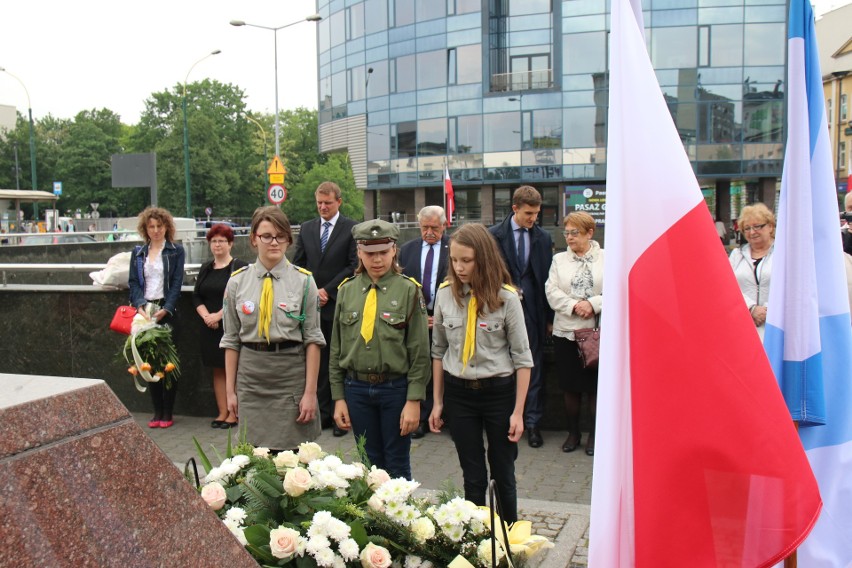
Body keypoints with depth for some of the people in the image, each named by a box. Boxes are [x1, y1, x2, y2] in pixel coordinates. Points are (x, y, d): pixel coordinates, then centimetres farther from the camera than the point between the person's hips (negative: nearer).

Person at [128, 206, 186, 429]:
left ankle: (168, 412, 6)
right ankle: (157, 411, 12)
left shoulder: (176, 251, 4)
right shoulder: (138, 253, 14)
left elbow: (177, 283, -3)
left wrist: (166, 309, -15)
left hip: (167, 311, -3)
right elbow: (133, 283, 8)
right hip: (145, 311, 3)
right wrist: (140, 305, -10)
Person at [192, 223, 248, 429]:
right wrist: (206, 316, -7)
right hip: (210, 328, 6)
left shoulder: (240, 267, -5)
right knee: (218, 370, 9)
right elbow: (196, 296, 10)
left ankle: (233, 414, 3)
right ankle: (222, 413, 15)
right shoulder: (205, 269, 15)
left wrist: (219, 315, -16)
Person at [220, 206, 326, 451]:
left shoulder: (303, 281, -1)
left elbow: (313, 340, -2)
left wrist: (310, 392, -6)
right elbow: (231, 340, 8)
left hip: (291, 375, -2)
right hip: (251, 377, 2)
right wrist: (230, 390, 6)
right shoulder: (237, 282, 5)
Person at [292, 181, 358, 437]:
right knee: (318, 361, 7)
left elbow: (354, 265, -7)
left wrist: (327, 291, -10)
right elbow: (298, 264, 11)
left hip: (339, 306, -4)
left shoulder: (351, 228, -2)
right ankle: (323, 412, 15)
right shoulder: (306, 228, 12)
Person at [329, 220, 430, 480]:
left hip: (396, 389, -3)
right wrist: (338, 397, 5)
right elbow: (336, 348, 7)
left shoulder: (408, 290, -5)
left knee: (397, 467, 9)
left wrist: (414, 400, -10)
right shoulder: (347, 290, 4)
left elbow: (420, 351, -6)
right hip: (357, 389, 3)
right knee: (370, 465, 15)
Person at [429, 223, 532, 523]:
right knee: (472, 476, 12)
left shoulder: (506, 298, -11)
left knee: (503, 474, 11)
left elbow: (522, 357, -7)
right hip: (459, 392, 2)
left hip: (499, 391, -2)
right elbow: (439, 351, 6)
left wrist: (518, 411, -9)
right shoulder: (445, 294, -3)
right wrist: (437, 402, 7)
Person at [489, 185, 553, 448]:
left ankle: (532, 422, 15)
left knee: (533, 367, 5)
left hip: (532, 312, 2)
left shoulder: (543, 239, 6)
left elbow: (547, 279, 6)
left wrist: (550, 317, 5)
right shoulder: (494, 235, 0)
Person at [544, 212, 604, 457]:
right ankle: (573, 432, 23)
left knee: (597, 385, 4)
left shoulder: (607, 258, 3)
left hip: (598, 332, -2)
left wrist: (593, 304, -17)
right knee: (569, 385, 8)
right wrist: (574, 306, -14)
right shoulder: (559, 260, 10)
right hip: (566, 331, 2)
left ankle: (595, 433, 20)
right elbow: (552, 292, 0)